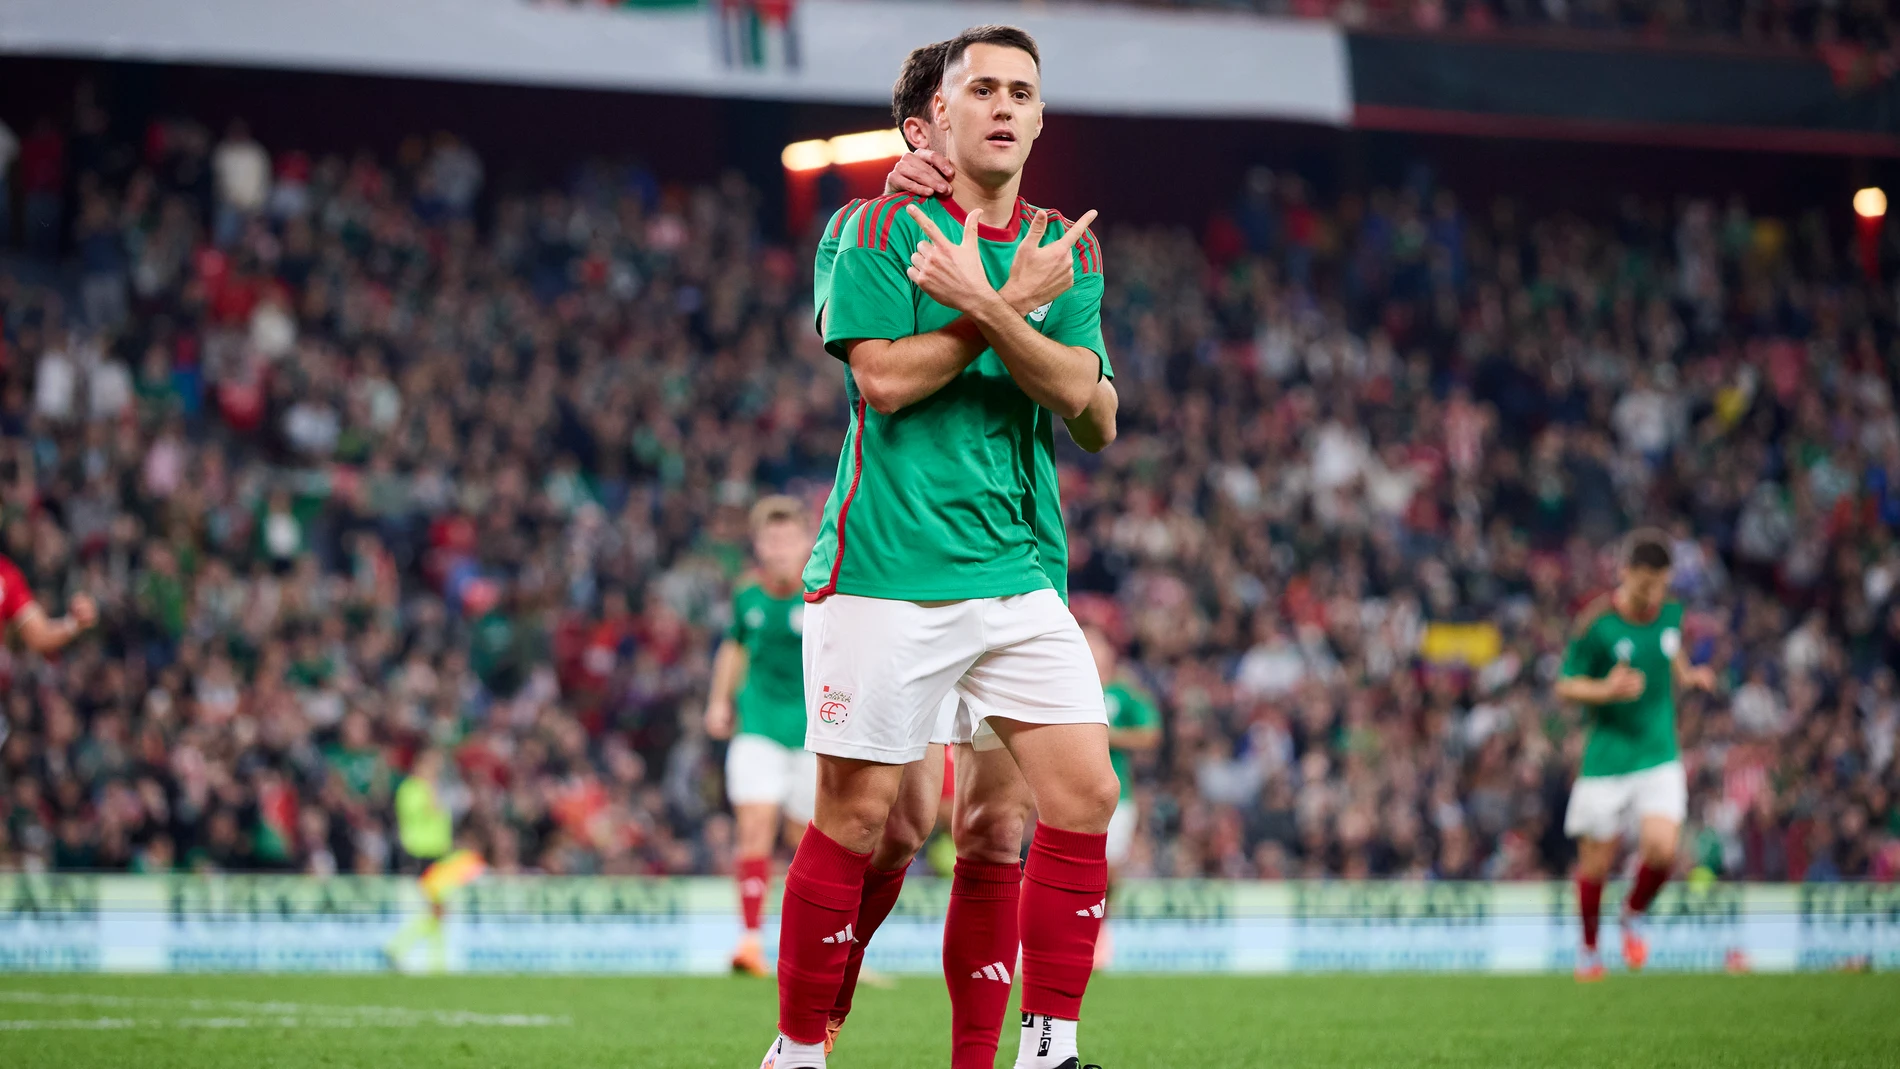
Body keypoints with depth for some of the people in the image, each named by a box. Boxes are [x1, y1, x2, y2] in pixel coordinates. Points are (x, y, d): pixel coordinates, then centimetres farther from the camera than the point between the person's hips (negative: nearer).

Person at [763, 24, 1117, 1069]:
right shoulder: (883, 228, -3)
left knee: (1084, 791, -6)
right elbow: (885, 376, -14)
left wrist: (986, 307, -18)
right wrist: (1013, 307, -12)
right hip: (885, 571, -5)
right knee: (857, 813, -2)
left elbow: (1075, 389, -3)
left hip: (1012, 571, 5)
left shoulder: (1067, 248, 12)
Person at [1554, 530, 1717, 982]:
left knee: (1662, 849, -16)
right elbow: (1565, 686, -6)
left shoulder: (1671, 612, 0)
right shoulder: (1596, 624, -14)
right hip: (1608, 755, -3)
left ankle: (1634, 914, 16)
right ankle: (1590, 948, 30)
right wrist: (1607, 690, -24)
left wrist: (1688, 675, 0)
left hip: (1659, 756, 3)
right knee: (1596, 861, 4)